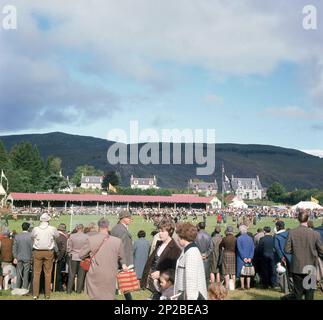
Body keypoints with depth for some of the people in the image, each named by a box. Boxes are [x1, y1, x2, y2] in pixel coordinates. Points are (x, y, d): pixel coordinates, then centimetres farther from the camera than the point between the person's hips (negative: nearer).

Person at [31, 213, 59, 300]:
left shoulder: (35, 229, -8)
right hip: (49, 252, 0)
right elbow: (57, 235, 7)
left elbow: (32, 237, 9)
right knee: (48, 273, 8)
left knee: (36, 273, 8)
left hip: (37, 252, 0)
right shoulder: (52, 229, -10)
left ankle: (35, 294, 10)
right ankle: (47, 294, 14)